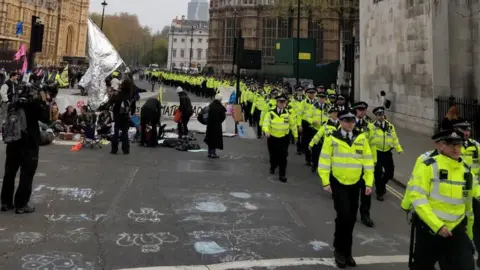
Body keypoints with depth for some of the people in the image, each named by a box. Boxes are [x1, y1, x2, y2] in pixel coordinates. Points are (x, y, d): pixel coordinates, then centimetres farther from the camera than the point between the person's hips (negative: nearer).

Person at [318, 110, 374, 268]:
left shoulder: (361, 138, 0)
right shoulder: (332, 138, -7)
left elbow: (368, 161, 4)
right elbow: (324, 160, -4)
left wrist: (368, 183, 1)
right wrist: (326, 182, -7)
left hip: (355, 184, 3)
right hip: (338, 183, -3)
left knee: (351, 219, 10)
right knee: (343, 215, -12)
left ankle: (346, 252, 26)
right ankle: (339, 250, 9)